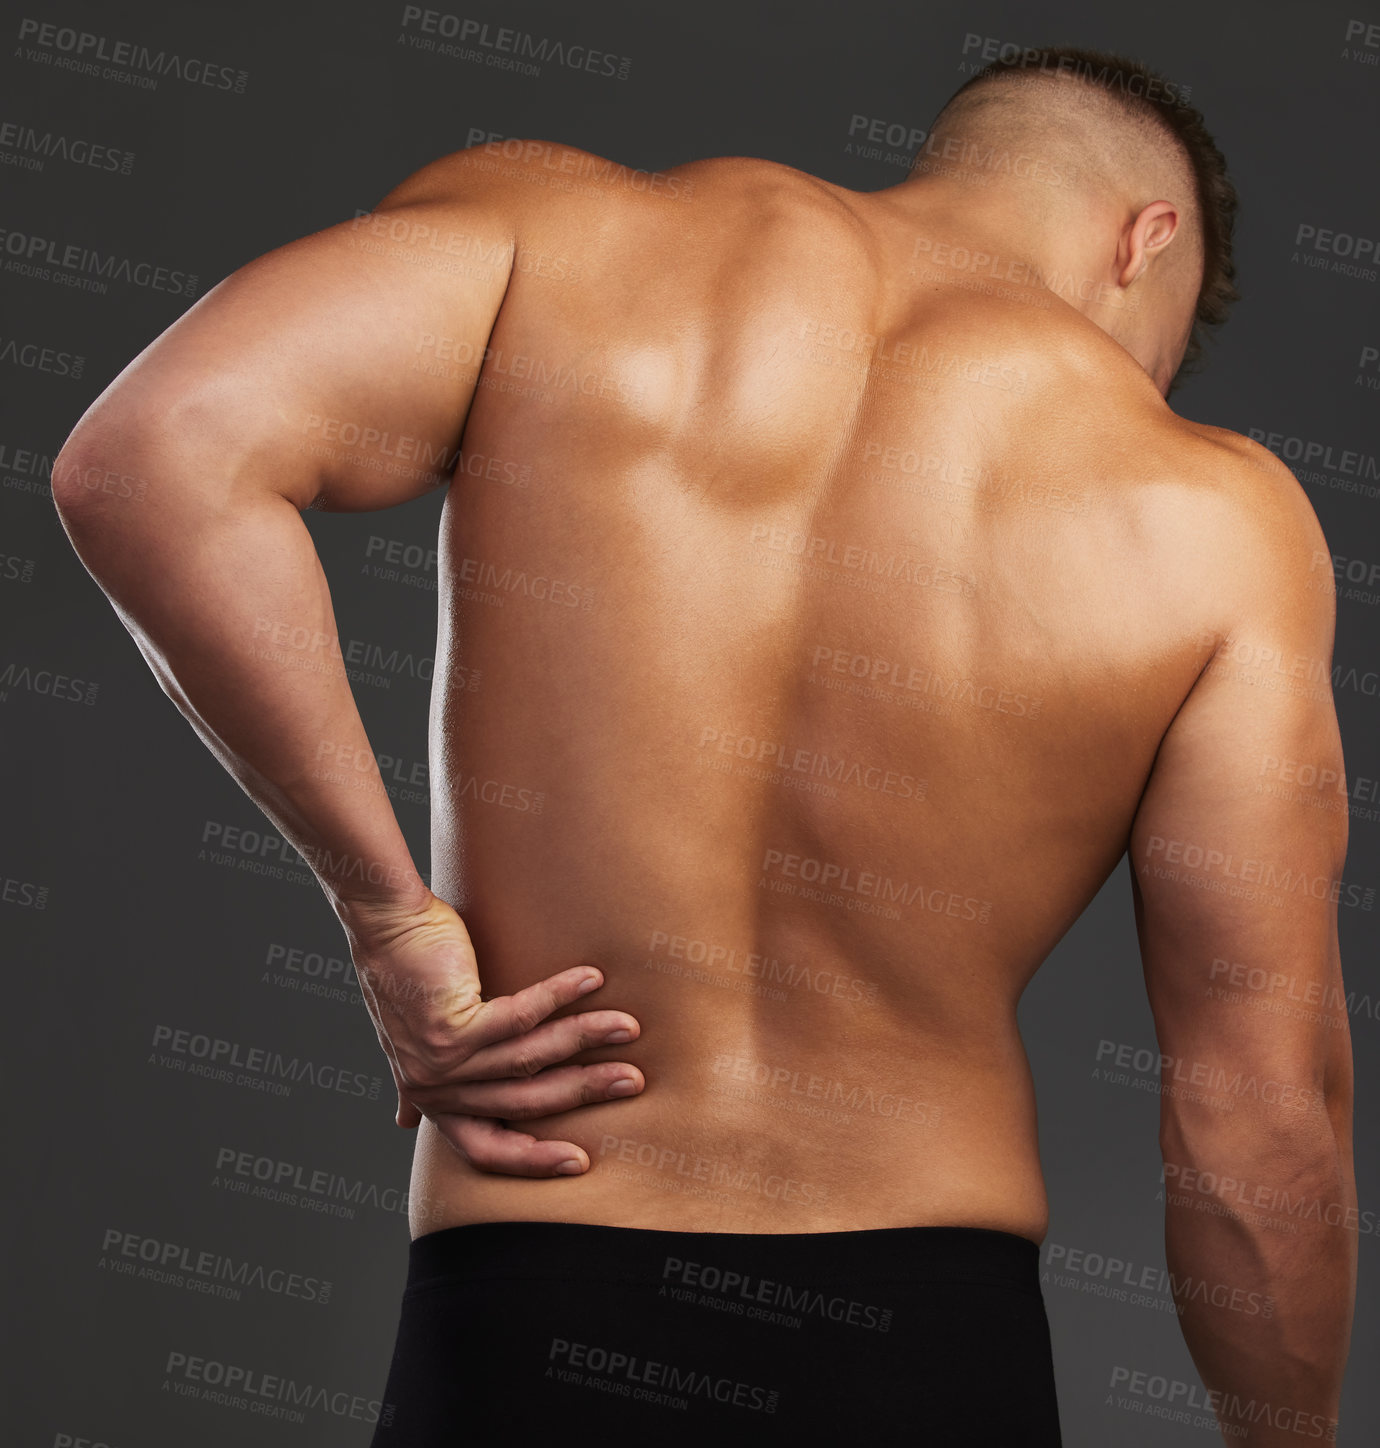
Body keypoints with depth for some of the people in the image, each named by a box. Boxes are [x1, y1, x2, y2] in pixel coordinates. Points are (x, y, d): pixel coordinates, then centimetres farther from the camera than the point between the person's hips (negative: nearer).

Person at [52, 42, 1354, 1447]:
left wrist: (389, 920, -9)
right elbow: (1258, 1123, -4)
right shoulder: (1216, 516, -4)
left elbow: (155, 449, -17)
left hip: (518, 1327, 1)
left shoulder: (552, 222, -3)